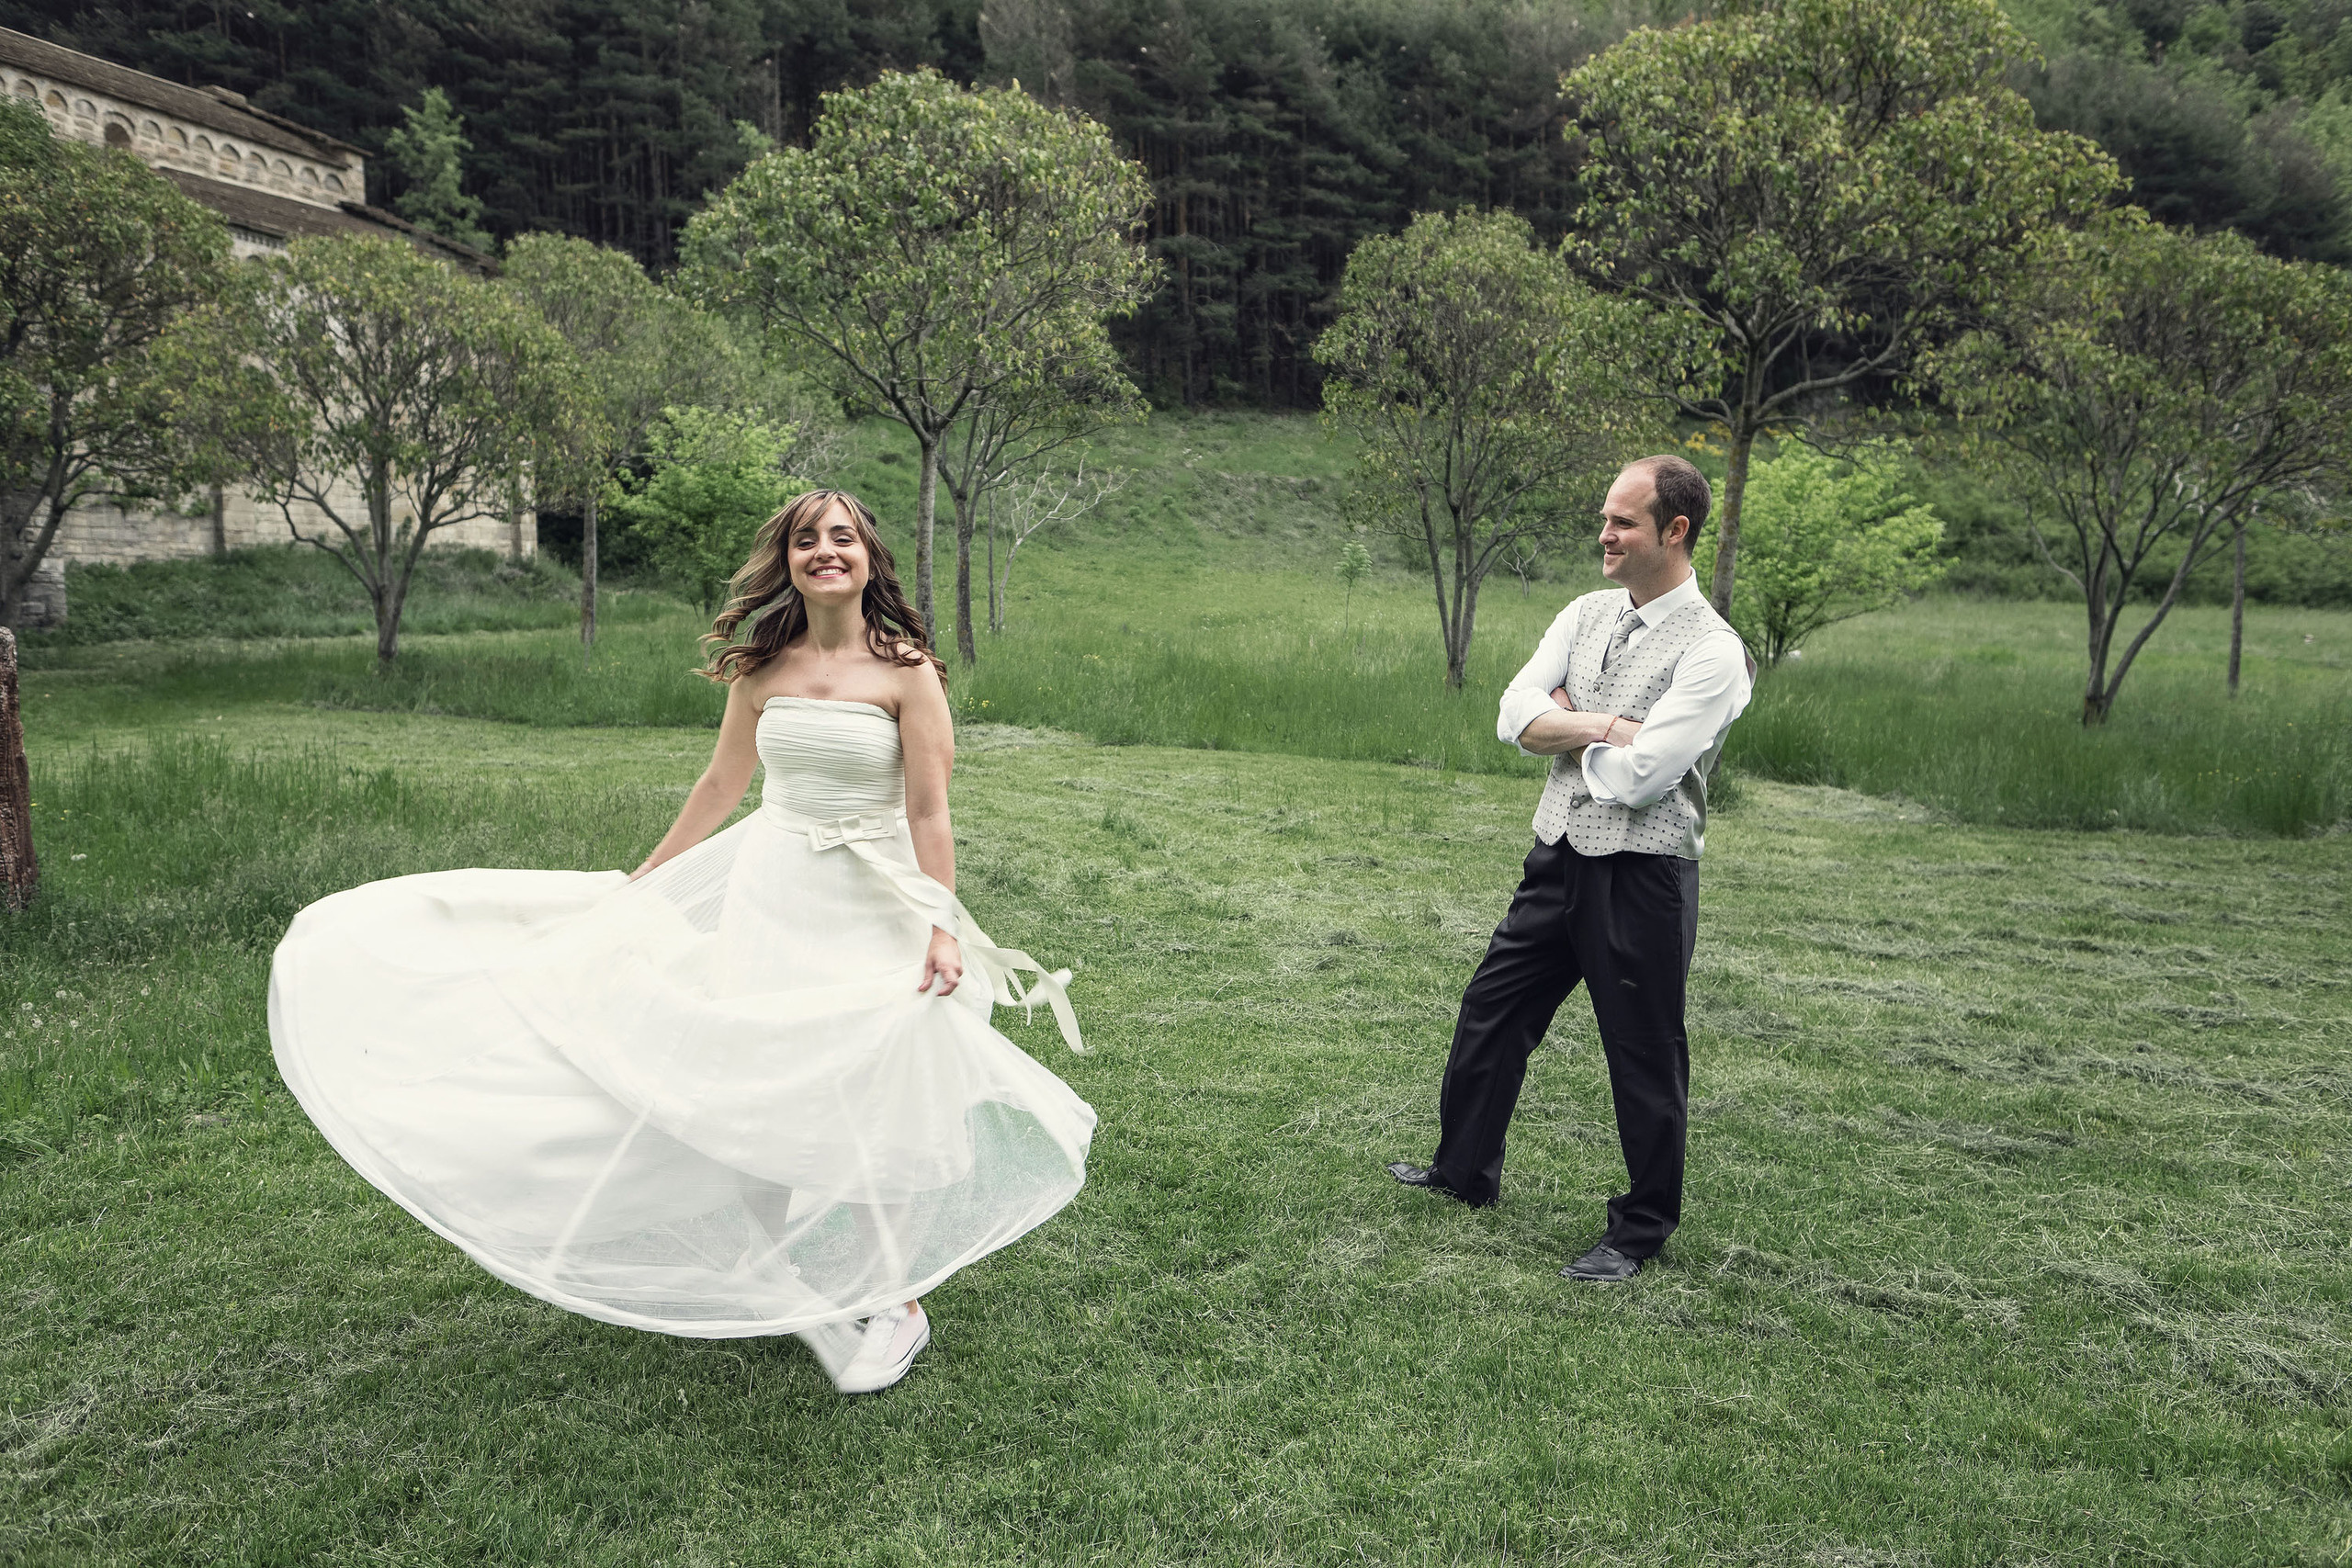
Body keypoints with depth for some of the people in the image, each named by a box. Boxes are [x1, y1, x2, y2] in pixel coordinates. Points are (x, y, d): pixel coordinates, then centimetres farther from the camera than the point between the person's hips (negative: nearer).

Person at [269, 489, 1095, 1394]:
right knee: (755, 1085, 10)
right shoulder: (763, 669, 3)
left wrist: (942, 927, -19)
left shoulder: (906, 670, -10)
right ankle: (777, 1276, 33)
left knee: (868, 1098, 1)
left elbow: (929, 815, -12)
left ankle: (896, 1304, 19)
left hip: (872, 905, -5)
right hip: (771, 887, 5)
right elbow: (720, 786, 15)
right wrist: (643, 879, 21)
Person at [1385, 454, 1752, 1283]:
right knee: (1490, 1012, 17)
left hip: (1643, 879, -7)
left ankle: (1642, 1230, 26)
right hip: (1559, 856, 7)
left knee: (1645, 1057, 6)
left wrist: (1568, 728, -6)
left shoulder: (1711, 651, -14)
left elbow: (1637, 777, -23)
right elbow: (1516, 717, -3)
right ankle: (1464, 1169, 38)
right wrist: (1610, 728, -15)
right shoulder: (1587, 615, 7)